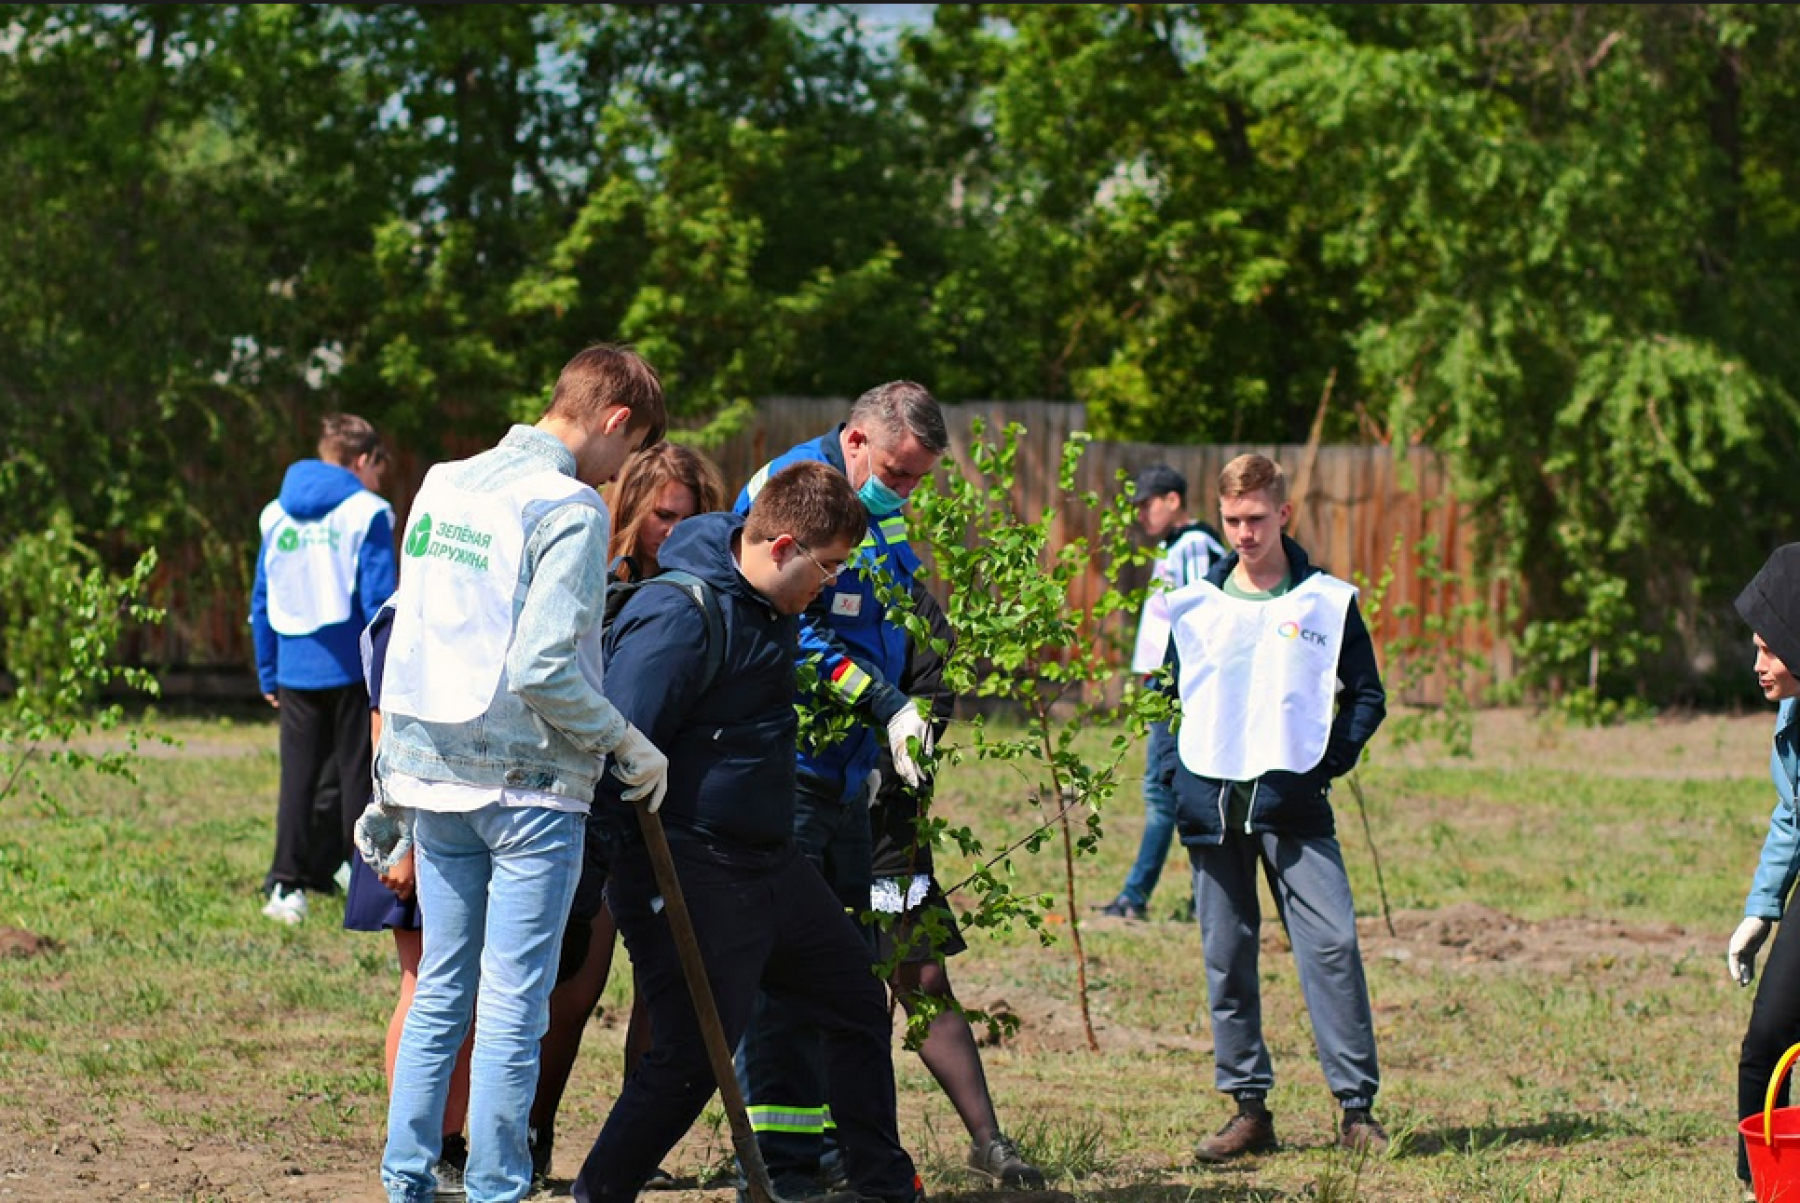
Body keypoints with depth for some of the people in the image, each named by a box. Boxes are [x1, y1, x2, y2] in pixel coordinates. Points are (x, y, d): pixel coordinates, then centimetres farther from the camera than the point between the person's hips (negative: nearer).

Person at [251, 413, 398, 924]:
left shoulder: (278, 514, 9)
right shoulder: (366, 512, -6)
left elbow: (262, 602, 11)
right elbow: (378, 600, -11)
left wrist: (267, 673, 16)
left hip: (296, 671, 3)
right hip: (352, 668, -3)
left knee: (297, 777, 6)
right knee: (358, 776, 4)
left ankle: (286, 885, 1)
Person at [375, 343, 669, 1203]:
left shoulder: (443, 486, 10)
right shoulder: (571, 510, -14)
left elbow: (400, 631, 14)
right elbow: (542, 671, -22)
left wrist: (393, 769, 20)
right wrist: (628, 744, -10)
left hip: (433, 775, 7)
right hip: (528, 780, -7)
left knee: (439, 992, 13)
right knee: (514, 1006, -1)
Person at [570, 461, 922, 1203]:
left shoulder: (770, 606, 6)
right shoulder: (679, 619, -23)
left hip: (769, 860, 10)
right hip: (688, 875, -10)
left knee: (857, 1004, 16)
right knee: (693, 1055, -11)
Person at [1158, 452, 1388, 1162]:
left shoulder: (1327, 602, 4)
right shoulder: (1193, 606, 10)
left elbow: (1365, 696, 8)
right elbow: (1167, 696, 18)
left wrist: (1328, 762, -4)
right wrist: (1176, 775, 5)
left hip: (1292, 805, -2)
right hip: (1212, 804, 3)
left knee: (1331, 943, -12)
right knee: (1226, 959, 4)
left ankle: (1356, 1106, -8)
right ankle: (1249, 1109, 11)